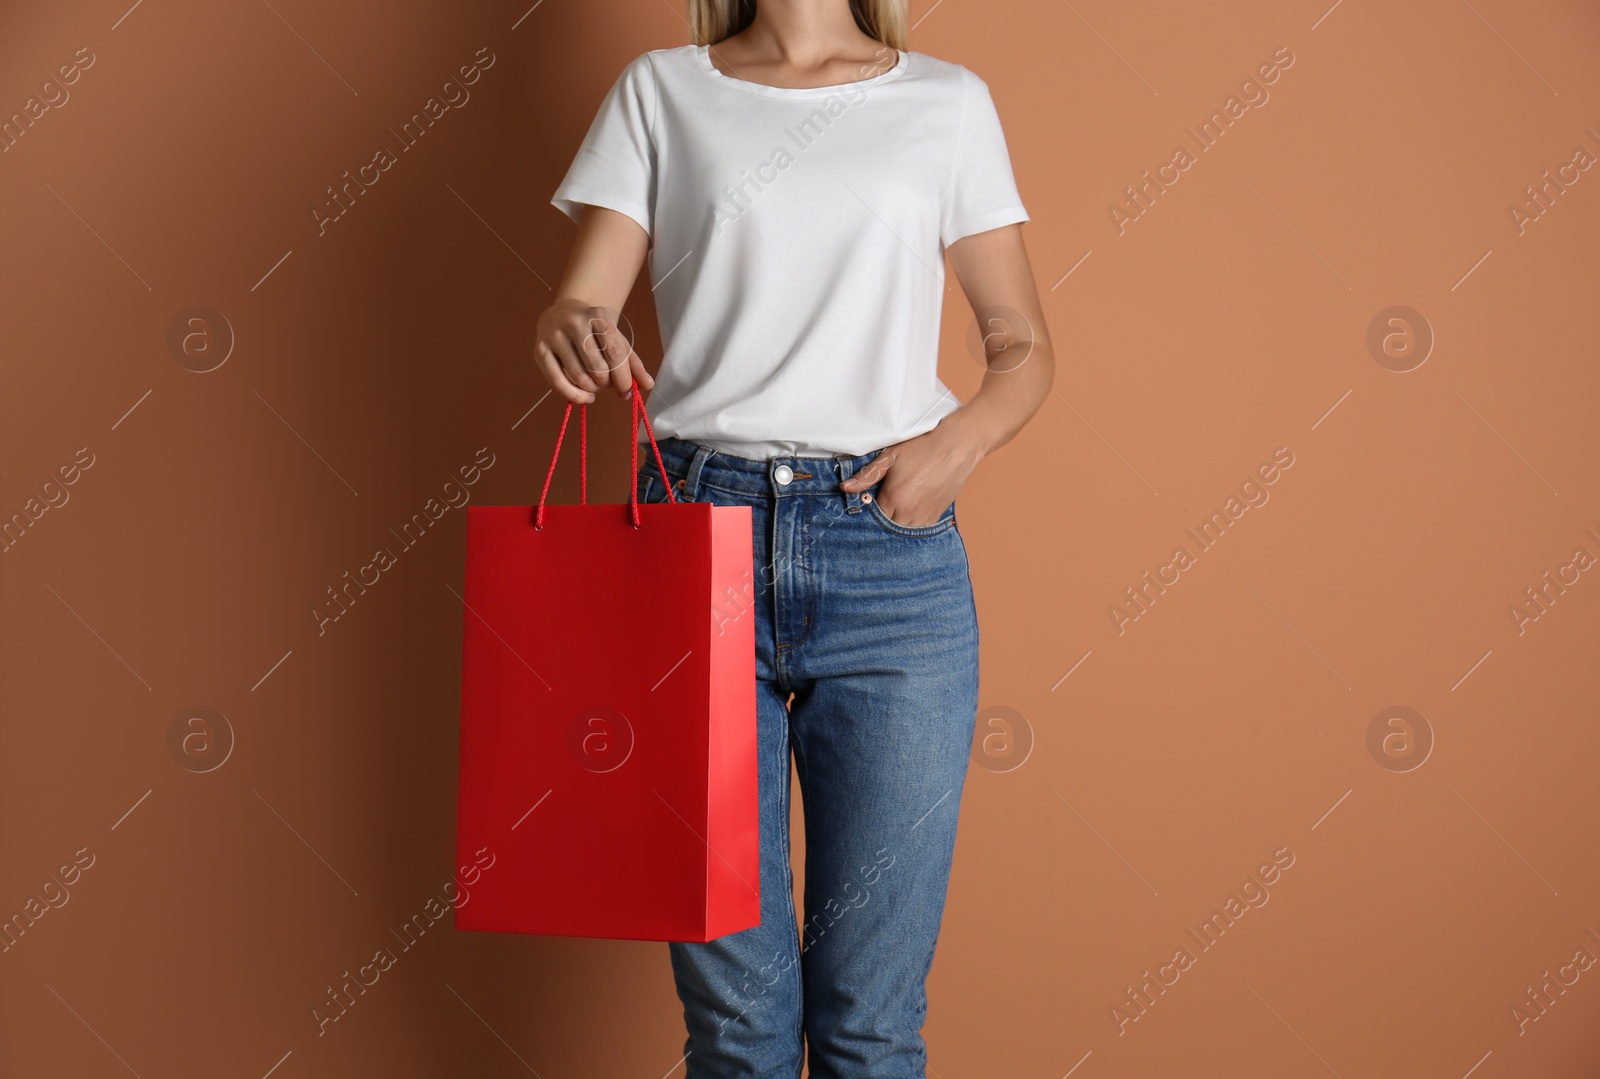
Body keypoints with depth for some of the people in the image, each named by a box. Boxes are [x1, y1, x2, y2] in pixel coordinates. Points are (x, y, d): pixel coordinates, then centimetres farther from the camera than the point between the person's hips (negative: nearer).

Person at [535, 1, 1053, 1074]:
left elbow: (1025, 350, 14)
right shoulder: (661, 90, 13)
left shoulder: (949, 101, 13)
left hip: (890, 546, 0)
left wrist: (958, 442, -6)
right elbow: (579, 307, 4)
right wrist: (571, 334, -20)